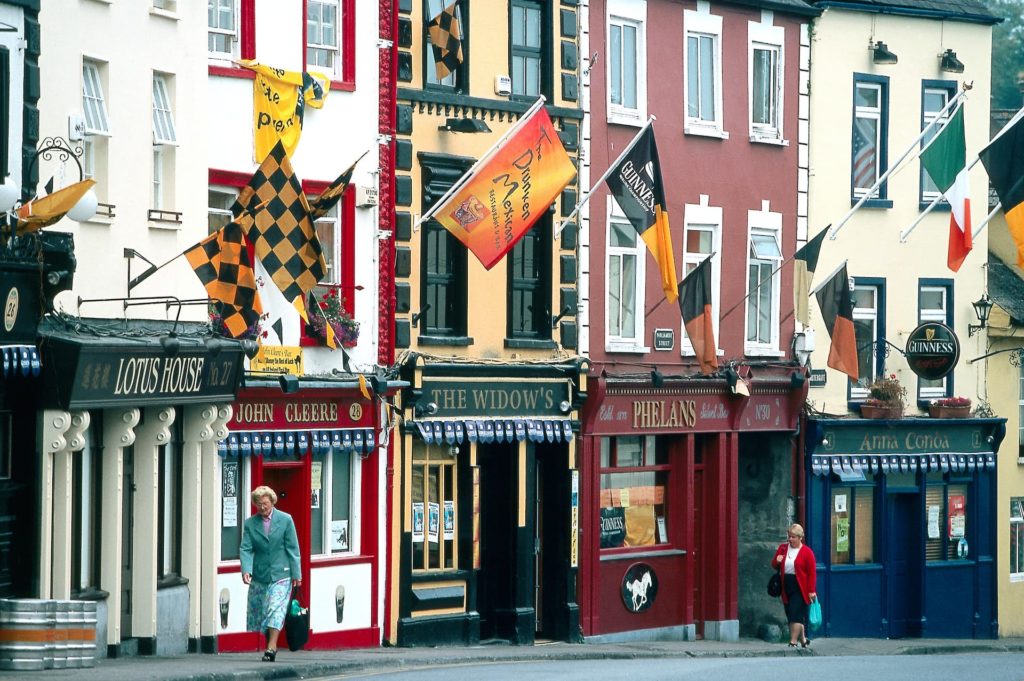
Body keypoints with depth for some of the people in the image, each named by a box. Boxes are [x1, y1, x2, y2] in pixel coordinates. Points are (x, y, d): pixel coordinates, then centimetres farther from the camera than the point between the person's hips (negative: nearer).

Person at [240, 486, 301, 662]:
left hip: (280, 575, -3)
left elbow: (292, 548, 1)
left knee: (275, 609, -15)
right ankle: (270, 645, 20)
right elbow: (246, 548, -2)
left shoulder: (285, 520, 0)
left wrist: (296, 574, -3)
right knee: (260, 612, 6)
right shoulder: (250, 523, 5)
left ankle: (271, 647, -19)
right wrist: (246, 570, -18)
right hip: (259, 576, 3)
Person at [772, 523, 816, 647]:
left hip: (800, 588, -6)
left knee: (796, 615, -12)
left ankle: (793, 642, -10)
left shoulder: (806, 552, -6)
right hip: (786, 588, 6)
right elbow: (774, 565, 20)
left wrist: (811, 590, -13)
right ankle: (803, 639, 25)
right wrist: (777, 561, -4)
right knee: (791, 616, 10)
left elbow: (812, 573, -8)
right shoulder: (783, 548, 10)